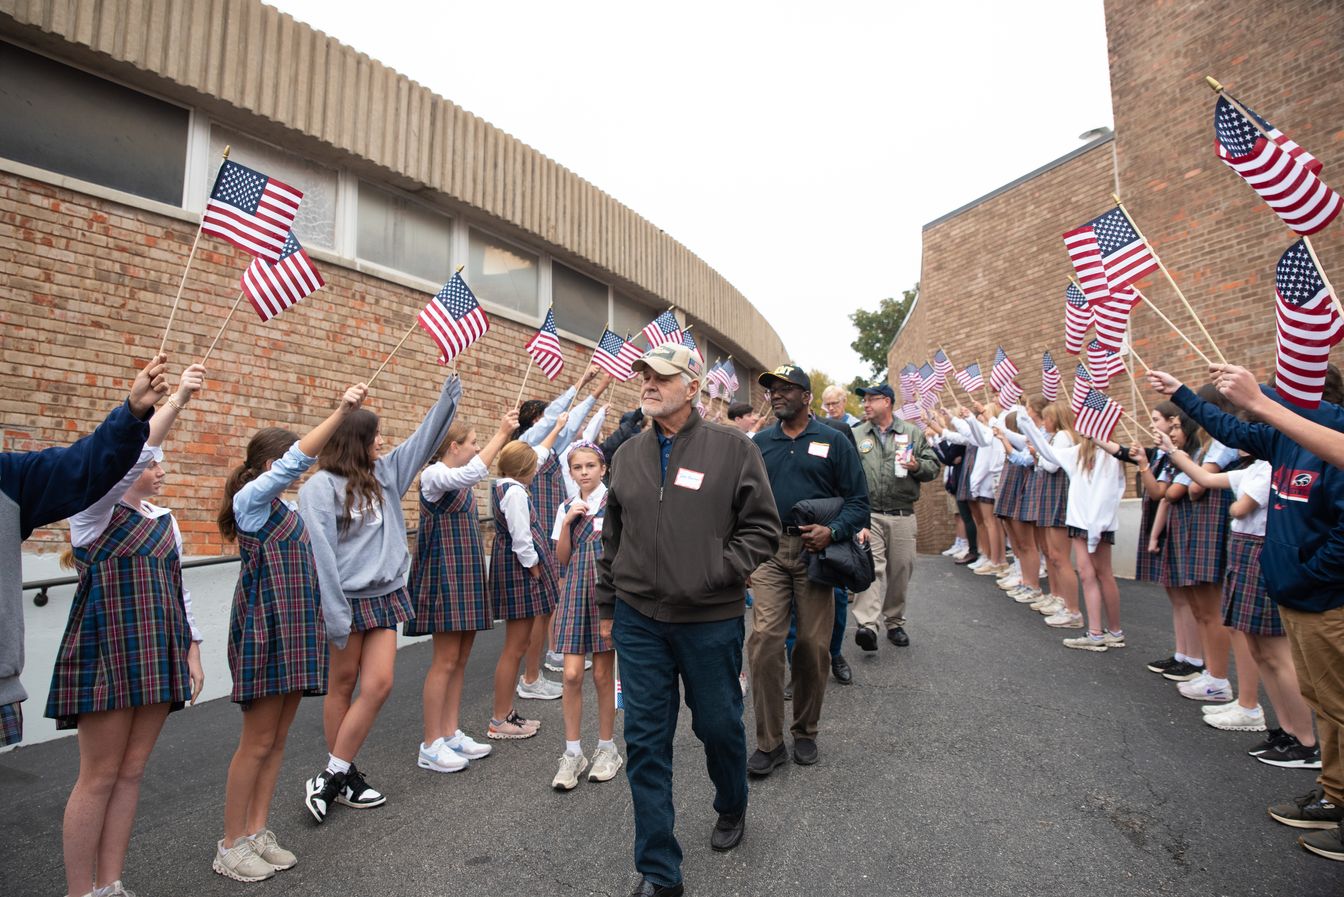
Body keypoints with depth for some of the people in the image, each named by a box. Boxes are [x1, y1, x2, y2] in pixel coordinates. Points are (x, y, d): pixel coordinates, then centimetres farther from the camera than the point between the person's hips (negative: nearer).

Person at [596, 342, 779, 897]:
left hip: (710, 620, -3)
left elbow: (762, 527, -4)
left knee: (718, 725, 16)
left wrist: (717, 572, -15)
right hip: (638, 620, 3)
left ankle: (731, 808, 48)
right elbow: (612, 538, 13)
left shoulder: (732, 449, -6)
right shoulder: (628, 455, 6)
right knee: (645, 742, 7)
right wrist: (607, 606, 14)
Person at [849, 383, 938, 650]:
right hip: (869, 515, -2)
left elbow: (934, 466, 11)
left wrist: (917, 466, -10)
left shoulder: (913, 433, 10)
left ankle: (894, 622, 26)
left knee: (900, 570, 9)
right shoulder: (855, 435, 8)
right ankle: (867, 625, -24)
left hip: (903, 516, 2)